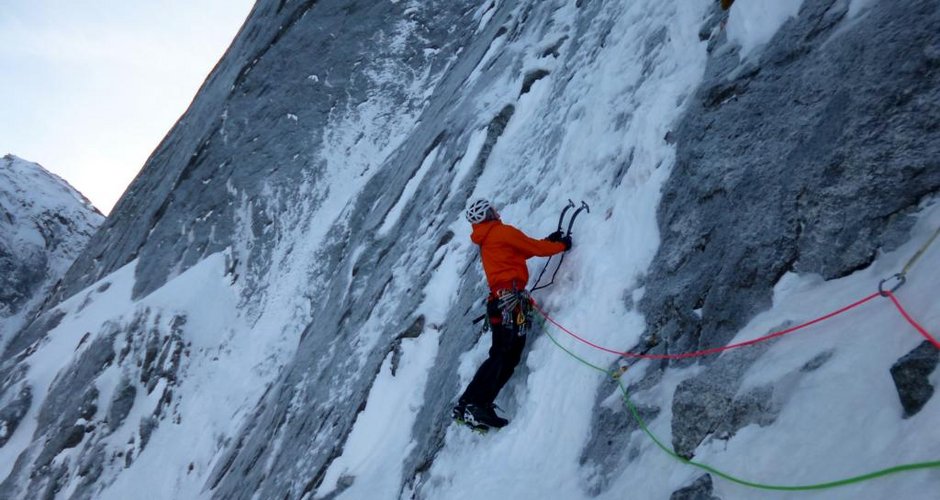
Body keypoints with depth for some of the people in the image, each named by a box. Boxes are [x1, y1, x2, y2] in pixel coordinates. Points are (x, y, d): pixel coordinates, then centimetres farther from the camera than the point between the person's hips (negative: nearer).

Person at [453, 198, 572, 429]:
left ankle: (481, 406, 0)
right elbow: (537, 248, 2)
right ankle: (468, 404, -19)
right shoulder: (503, 231, 0)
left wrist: (548, 240, 31)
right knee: (501, 355, -14)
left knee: (509, 358, 5)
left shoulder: (485, 241, 26)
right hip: (511, 298, -9)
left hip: (500, 300, 9)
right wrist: (562, 245, 17)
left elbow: (524, 249, 31)